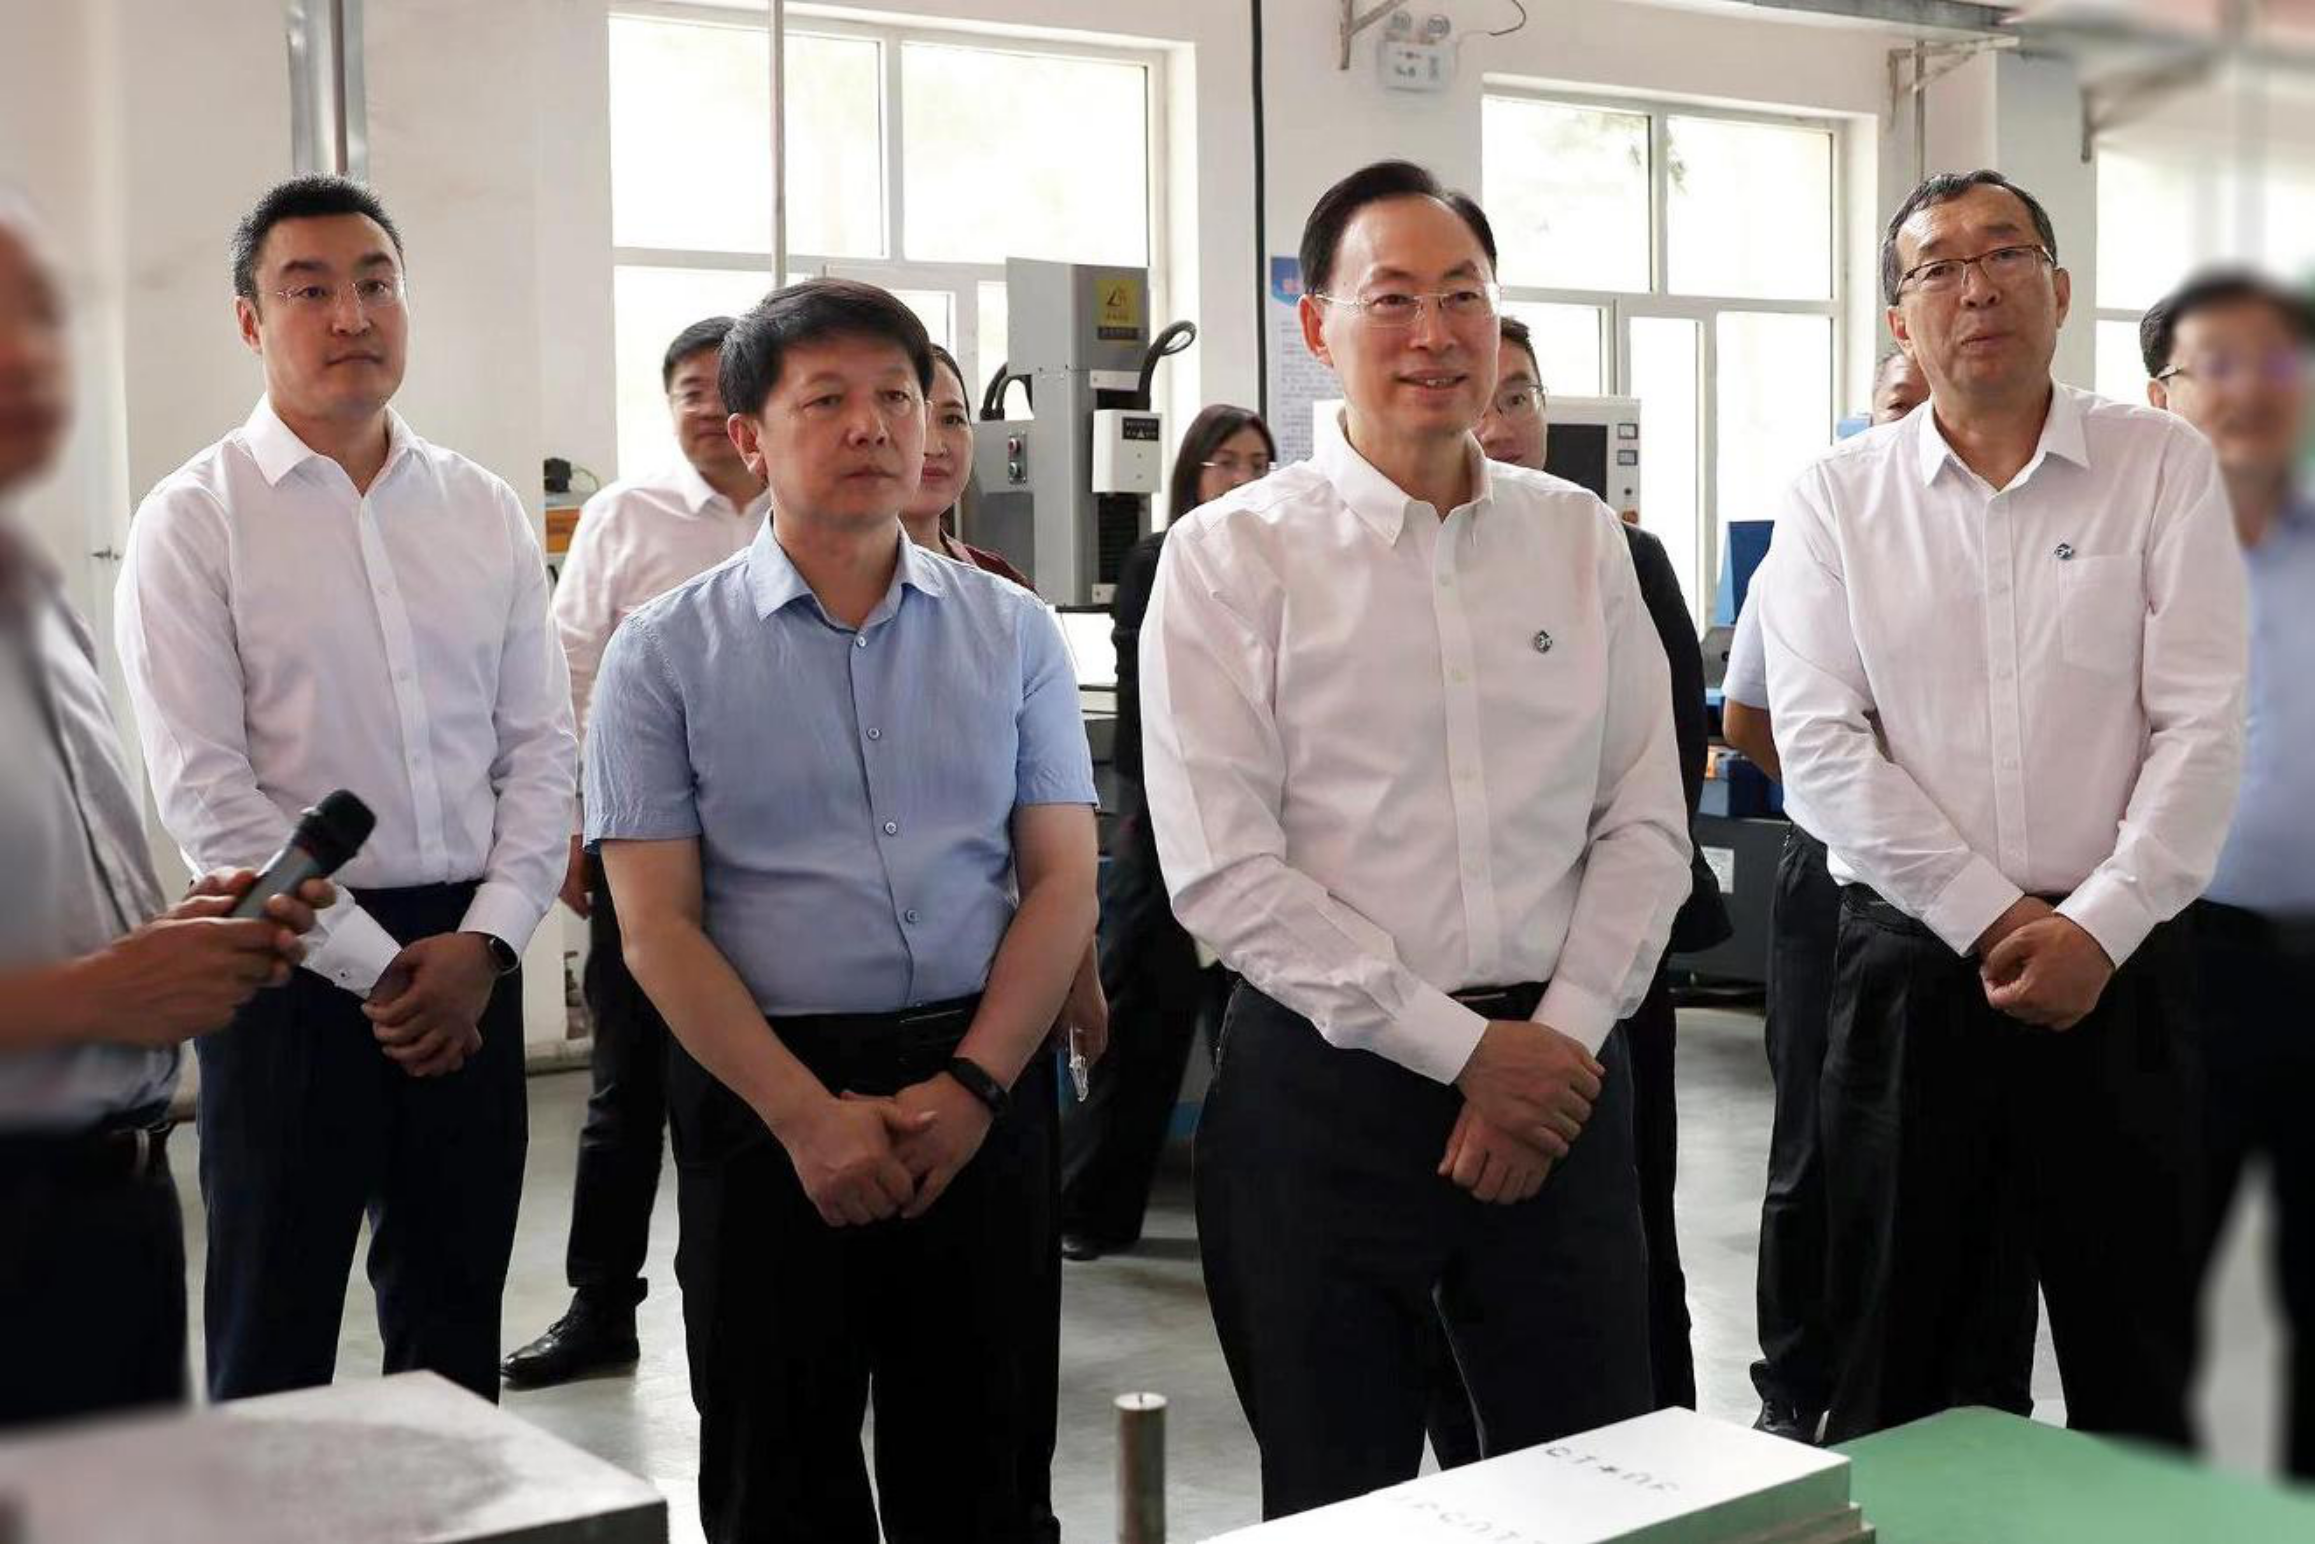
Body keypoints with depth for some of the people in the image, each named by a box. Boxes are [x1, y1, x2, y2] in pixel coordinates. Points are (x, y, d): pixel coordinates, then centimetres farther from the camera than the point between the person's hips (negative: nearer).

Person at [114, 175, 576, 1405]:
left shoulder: (485, 512, 7)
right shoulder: (194, 520, -5)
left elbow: (541, 746, 5)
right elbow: (202, 787, -11)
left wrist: (484, 944, -7)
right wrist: (375, 967, -13)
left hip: (468, 959, 4)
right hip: (293, 966, -3)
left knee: (456, 1321, 15)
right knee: (274, 1342, 8)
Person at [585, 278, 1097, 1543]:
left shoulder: (1012, 632, 6)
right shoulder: (667, 655, 0)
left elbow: (1061, 880, 2)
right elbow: (658, 926, -5)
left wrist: (973, 1086, -10)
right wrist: (809, 1114, -14)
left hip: (982, 1088, 2)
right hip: (764, 1098, -1)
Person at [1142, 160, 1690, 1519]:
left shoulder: (1583, 541, 8)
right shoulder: (1232, 556, -4)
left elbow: (1645, 823, 7)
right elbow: (1224, 872, -11)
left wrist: (1560, 1036, -6)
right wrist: (1459, 1047, -12)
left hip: (1558, 1072, 3)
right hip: (1330, 1085, -3)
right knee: (1341, 1501, 11)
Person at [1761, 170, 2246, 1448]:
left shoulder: (2164, 468, 3)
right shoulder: (1836, 500, 3)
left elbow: (2202, 728, -4)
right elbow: (1820, 746, -5)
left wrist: (2096, 927, -13)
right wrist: (1994, 917, -10)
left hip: (2116, 967, 0)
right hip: (1910, 969, 0)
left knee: (2138, 1374, 8)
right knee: (1901, 1371, 9)